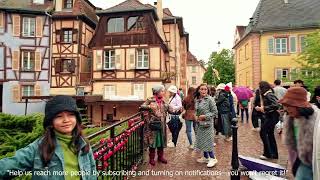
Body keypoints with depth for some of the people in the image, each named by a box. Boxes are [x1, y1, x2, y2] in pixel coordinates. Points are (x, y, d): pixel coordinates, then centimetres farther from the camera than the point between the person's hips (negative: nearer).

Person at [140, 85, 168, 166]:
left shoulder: (163, 101, 6)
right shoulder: (150, 100, -7)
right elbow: (142, 107, -12)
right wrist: (149, 106, -28)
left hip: (162, 124, 4)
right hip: (153, 124, -4)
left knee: (161, 140, 13)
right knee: (152, 140, 5)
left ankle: (160, 156, 32)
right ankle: (151, 158, 22)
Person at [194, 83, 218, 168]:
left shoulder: (210, 99, -13)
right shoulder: (197, 100, 5)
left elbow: (215, 112, -11)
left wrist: (205, 116, -18)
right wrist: (196, 117, -1)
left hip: (207, 123, -6)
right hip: (199, 124, 7)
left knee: (207, 141, -2)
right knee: (201, 140, 14)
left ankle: (213, 158, 16)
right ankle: (205, 157, 30)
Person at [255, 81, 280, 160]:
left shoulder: (269, 95, -17)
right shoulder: (266, 95, 11)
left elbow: (276, 105, -29)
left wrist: (264, 108, -24)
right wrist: (260, 108, 5)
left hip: (272, 117, -10)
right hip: (270, 117, 10)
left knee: (263, 132, -7)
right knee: (270, 134, 15)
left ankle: (267, 153, 2)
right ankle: (274, 154, 26)